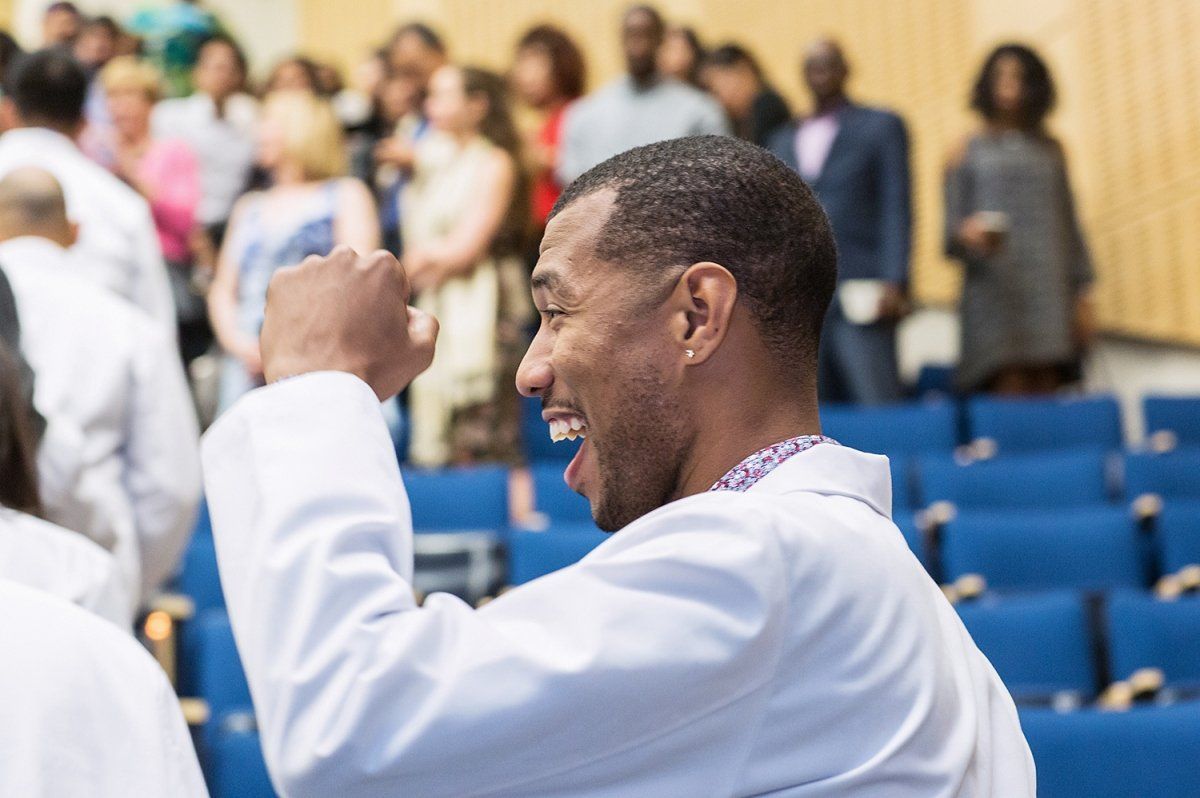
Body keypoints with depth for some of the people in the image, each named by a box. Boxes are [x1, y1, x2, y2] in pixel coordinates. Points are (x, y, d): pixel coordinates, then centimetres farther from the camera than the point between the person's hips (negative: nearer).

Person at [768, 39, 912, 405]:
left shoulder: (882, 127, 8)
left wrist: (894, 282, -10)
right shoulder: (783, 141, 20)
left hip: (860, 294, -4)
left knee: (879, 408, -11)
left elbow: (896, 206, 0)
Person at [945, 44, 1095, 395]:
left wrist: (1083, 294, 10)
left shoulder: (1050, 150, 19)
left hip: (1050, 296, 2)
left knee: (1046, 396, -7)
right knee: (1010, 398, -14)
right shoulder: (968, 152, 11)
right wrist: (967, 236, -17)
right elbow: (950, 238, 7)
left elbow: (1069, 224, 18)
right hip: (996, 296, -2)